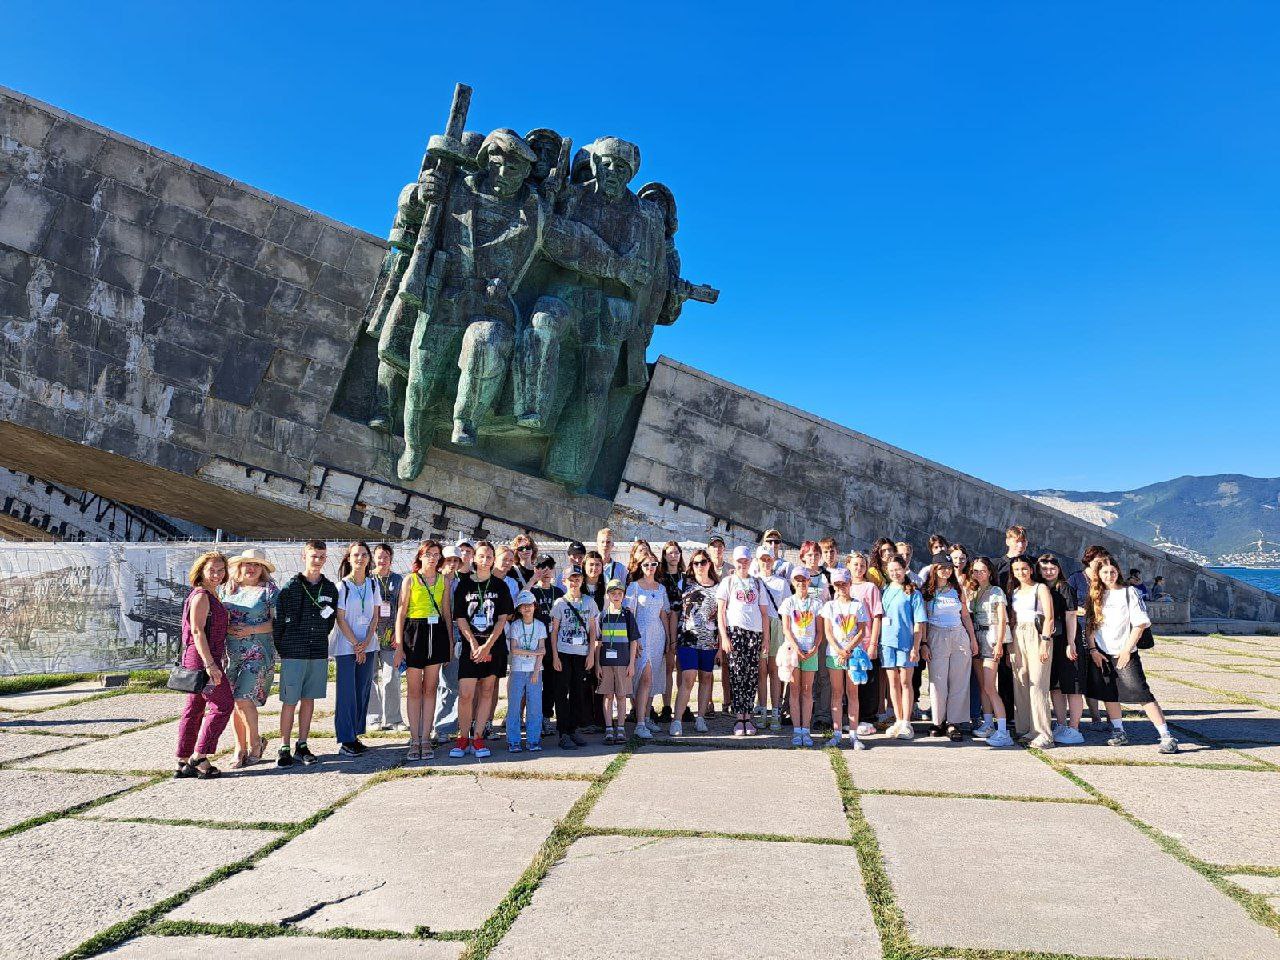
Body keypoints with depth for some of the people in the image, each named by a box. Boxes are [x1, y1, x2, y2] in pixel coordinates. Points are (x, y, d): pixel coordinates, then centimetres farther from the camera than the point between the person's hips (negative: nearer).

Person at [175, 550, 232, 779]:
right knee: (222, 704, -7)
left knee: (194, 709, 11)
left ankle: (183, 763, 16)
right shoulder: (201, 596, -13)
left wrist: (212, 662, 23)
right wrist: (210, 664, -24)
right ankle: (198, 758, -4)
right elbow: (197, 631, -20)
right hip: (202, 658, -10)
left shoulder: (211, 596, 17)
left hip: (204, 659, 10)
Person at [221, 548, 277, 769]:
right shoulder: (227, 589, 13)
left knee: (244, 699, -10)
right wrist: (226, 628, -4)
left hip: (258, 653, -4)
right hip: (231, 652, 4)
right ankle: (240, 747, 16)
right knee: (234, 702, 5)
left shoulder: (269, 590, -1)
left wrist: (251, 630, -15)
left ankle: (254, 744, 10)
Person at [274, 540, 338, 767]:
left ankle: (302, 746, 18)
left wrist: (320, 638, 12)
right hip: (293, 654, -3)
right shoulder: (290, 587, -4)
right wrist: (281, 649, 0)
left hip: (319, 654, 3)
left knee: (309, 699, 10)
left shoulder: (330, 589, 6)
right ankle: (284, 748, 8)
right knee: (289, 701, 0)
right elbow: (277, 620, -1)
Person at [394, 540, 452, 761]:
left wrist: (450, 642, 8)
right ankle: (414, 740, 9)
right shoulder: (410, 580, 1)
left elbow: (447, 612, 12)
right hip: (414, 632, -2)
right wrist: (399, 646, -6)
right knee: (414, 690, 2)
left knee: (430, 689, 5)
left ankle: (426, 739, 11)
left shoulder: (443, 580, 9)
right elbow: (401, 613, -1)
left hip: (437, 633, 2)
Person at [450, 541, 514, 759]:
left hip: (494, 646, 1)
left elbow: (503, 618, -1)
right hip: (470, 646, -1)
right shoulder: (464, 584, 4)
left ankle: (477, 738, 12)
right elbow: (460, 618, 0)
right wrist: (474, 645, -11)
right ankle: (463, 739, 6)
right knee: (465, 694, -8)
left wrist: (487, 645, -10)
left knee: (486, 692, 5)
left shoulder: (500, 586, 5)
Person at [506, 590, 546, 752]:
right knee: (514, 706, -1)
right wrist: (534, 652, -9)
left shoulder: (540, 626, 6)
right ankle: (513, 741, 5)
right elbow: (514, 649, -6)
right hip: (517, 670, -1)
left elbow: (542, 649, 0)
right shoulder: (515, 626, 2)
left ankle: (534, 740, 6)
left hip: (535, 670, 1)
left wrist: (536, 671, -9)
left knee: (535, 706, -1)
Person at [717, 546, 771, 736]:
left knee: (751, 675, 1)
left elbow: (764, 613, 15)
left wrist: (766, 638, 7)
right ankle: (739, 718, -2)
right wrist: (724, 636, -8)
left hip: (755, 632, 3)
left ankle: (747, 716, 9)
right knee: (737, 674, -7)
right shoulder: (728, 582, 9)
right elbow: (720, 611, 2)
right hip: (734, 631, -2)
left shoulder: (757, 583, 17)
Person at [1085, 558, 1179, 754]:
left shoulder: (1129, 593, -1)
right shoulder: (1095, 595, 8)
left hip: (1124, 653, -4)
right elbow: (1089, 625, 8)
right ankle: (1119, 732, 22)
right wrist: (1093, 650, -2)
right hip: (1100, 654, 4)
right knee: (1109, 694, 8)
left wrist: (1126, 650, -9)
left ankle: (1166, 736, -8)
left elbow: (1140, 624, -5)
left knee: (1142, 694, -10)